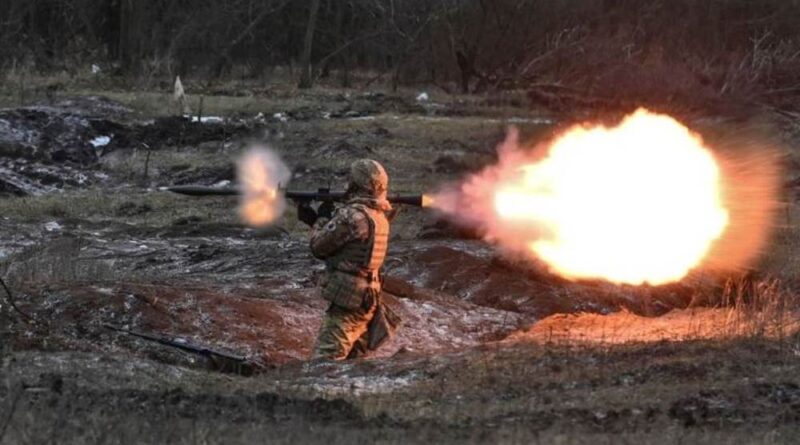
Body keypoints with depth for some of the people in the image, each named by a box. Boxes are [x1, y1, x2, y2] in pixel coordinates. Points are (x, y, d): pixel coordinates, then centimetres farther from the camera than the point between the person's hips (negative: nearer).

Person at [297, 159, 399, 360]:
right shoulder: (379, 215, 12)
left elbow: (319, 246, -12)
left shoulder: (353, 215, -19)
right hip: (366, 300, 10)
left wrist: (322, 219, 6)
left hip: (348, 301, -10)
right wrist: (314, 220, 18)